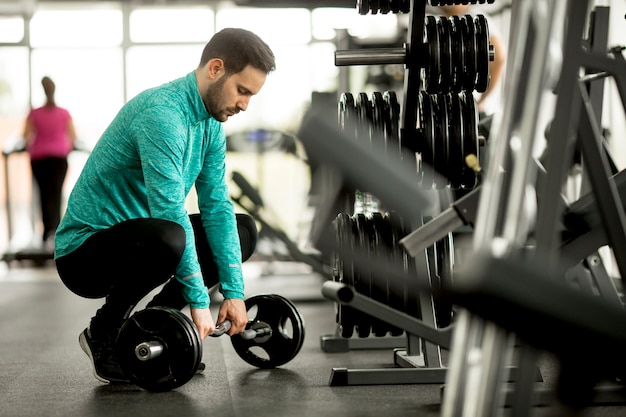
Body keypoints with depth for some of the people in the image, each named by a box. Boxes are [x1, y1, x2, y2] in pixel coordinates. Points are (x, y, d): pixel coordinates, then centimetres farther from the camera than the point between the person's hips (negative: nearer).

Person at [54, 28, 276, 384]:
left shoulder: (211, 123, 4)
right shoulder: (161, 113, -25)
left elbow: (217, 206, 2)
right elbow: (171, 211, -30)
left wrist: (234, 291, -5)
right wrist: (199, 301, -27)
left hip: (136, 232, 9)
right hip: (85, 250, -9)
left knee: (243, 230, 9)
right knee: (166, 237, -39)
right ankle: (105, 336, -11)